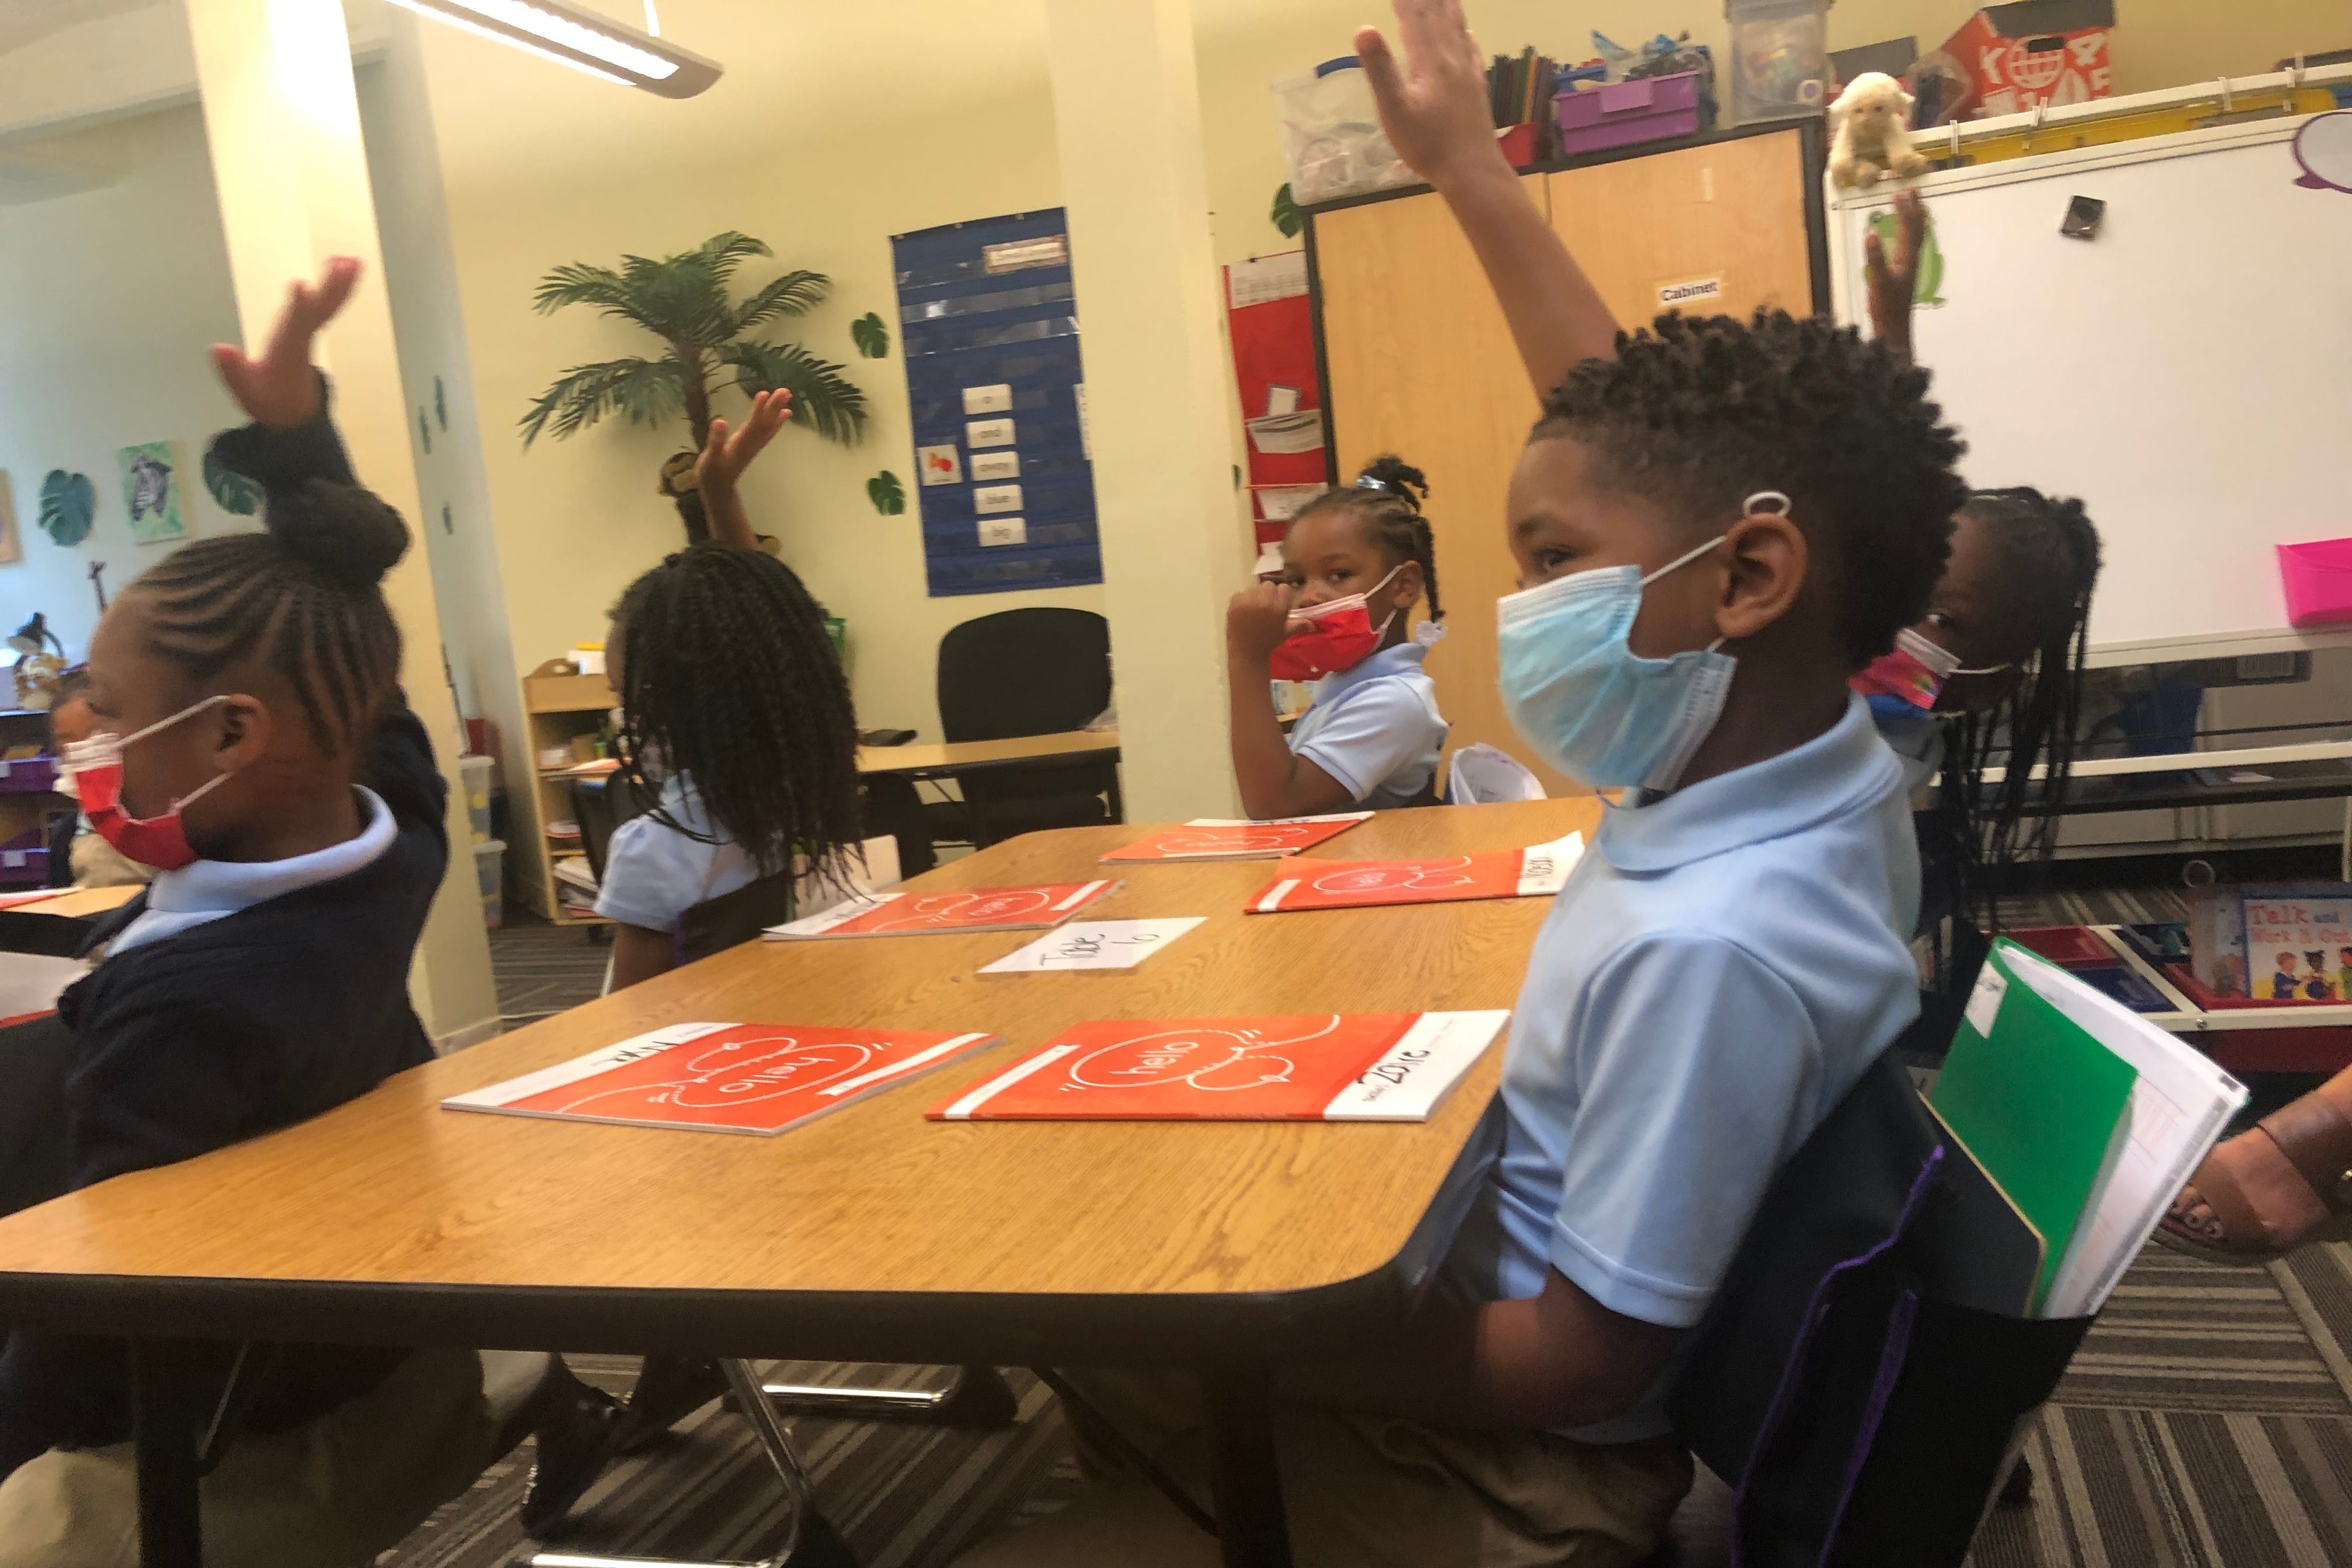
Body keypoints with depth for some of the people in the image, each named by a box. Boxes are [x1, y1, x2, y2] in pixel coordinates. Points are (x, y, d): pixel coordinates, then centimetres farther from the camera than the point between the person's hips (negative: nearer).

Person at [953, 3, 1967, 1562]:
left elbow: (1577, 1363, -26)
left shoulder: (1713, 944, -34)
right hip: (1497, 1270, 8)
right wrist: (1469, 169, 6)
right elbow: (1637, 421, 1)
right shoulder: (1816, 746, -9)